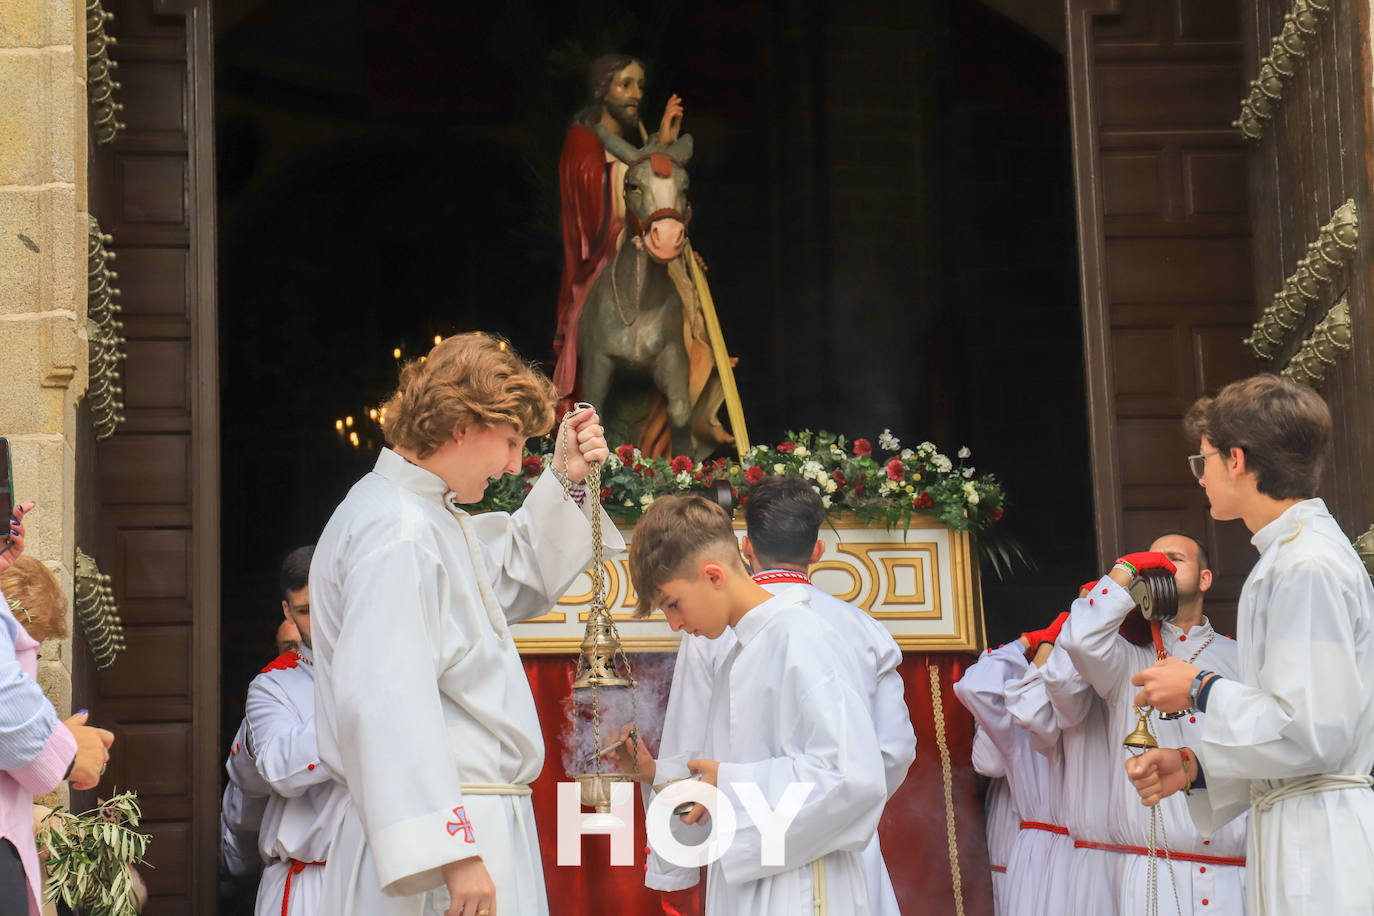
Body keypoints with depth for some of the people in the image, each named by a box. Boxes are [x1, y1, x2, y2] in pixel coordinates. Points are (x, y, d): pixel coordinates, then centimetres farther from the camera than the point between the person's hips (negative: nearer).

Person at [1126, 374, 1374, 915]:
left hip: (1320, 847, -9)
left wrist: (1202, 690, -8)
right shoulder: (1291, 555, 17)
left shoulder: (1308, 567, -14)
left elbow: (1312, 733, -21)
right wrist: (1194, 767, 10)